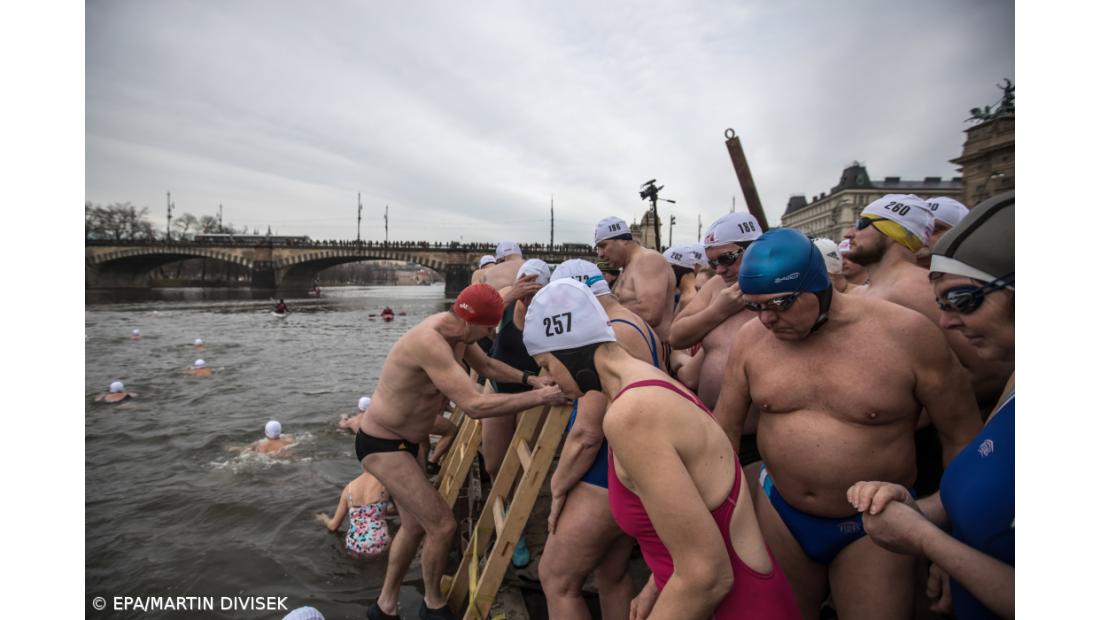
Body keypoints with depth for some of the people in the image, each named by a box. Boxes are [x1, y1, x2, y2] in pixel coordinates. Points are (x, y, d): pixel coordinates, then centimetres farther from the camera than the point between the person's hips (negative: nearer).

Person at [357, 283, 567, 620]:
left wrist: (529, 378, -3)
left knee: (415, 525, 20)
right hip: (381, 445, -9)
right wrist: (539, 398, -33)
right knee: (442, 525, -6)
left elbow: (487, 366, 12)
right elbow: (475, 405, -39)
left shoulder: (457, 331, -5)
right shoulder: (429, 342, -35)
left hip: (403, 441, 10)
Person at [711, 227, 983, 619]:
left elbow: (962, 436, -6)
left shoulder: (908, 334, -17)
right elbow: (724, 429, 0)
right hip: (778, 512, 3)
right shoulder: (751, 339, -9)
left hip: (875, 527, -2)